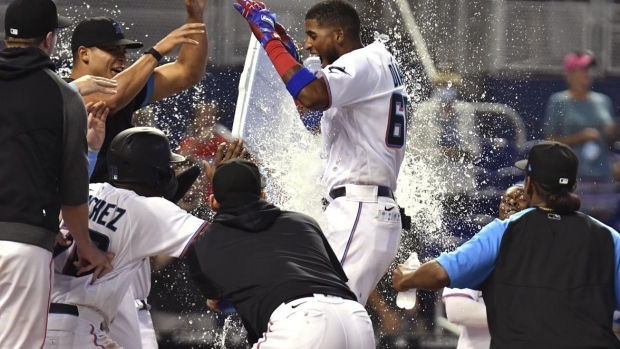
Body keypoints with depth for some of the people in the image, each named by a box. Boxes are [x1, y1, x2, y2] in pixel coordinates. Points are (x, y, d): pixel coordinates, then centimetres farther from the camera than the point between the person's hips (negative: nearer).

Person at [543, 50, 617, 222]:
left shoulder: (603, 101, 14)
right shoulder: (559, 102, 0)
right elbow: (550, 140, -4)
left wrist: (611, 134, -1)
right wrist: (580, 137, -14)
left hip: (602, 175, 5)